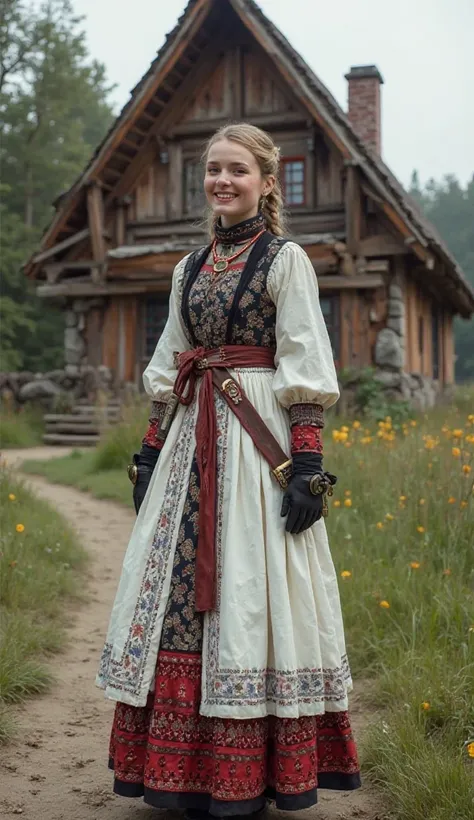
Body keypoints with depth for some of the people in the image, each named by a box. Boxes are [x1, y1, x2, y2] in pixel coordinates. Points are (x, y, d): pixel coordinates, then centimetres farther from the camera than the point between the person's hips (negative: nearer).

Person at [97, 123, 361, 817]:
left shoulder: (286, 259, -2)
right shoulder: (190, 268, 16)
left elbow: (305, 370, -8)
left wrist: (307, 464, -16)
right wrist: (149, 453, 13)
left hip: (258, 440, -6)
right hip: (191, 442, 6)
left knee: (249, 589, -4)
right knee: (180, 585, 5)